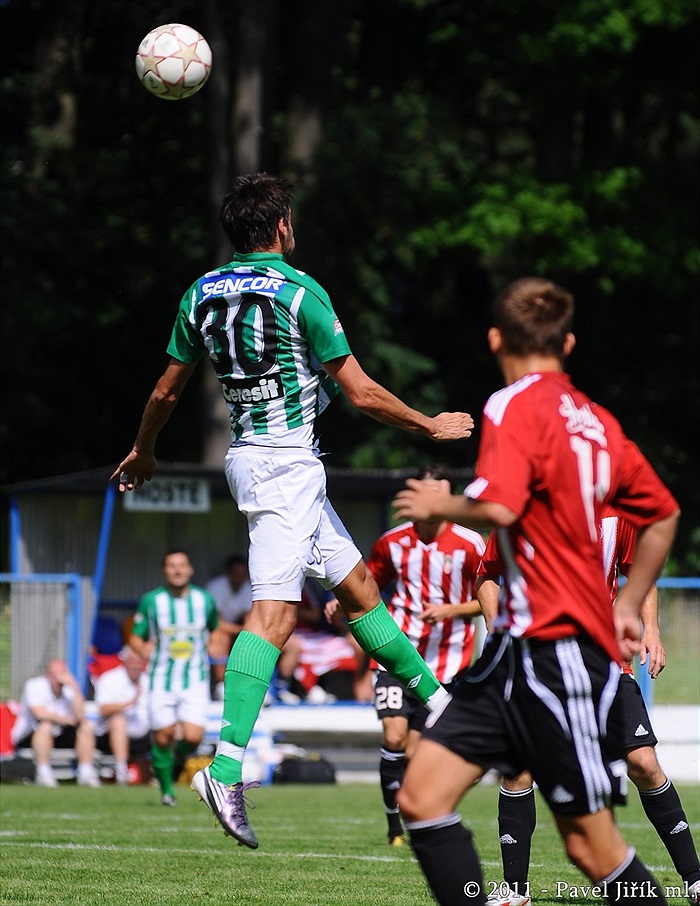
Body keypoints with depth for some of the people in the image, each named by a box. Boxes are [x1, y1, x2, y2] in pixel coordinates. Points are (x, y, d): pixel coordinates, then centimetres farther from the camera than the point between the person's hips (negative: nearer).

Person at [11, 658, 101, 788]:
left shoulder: (69, 689, -1)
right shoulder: (34, 685, -13)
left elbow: (80, 716, -17)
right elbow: (40, 714, -28)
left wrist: (74, 686, -21)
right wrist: (67, 720, -14)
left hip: (58, 738, 6)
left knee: (87, 726, -10)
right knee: (46, 725, -36)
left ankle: (86, 773, -13)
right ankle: (44, 775, -34)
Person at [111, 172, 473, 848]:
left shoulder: (202, 295, 8)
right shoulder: (301, 293, -11)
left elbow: (166, 391, 16)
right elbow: (360, 393, -10)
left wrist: (142, 452, 34)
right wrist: (431, 425, 4)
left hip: (247, 457, 8)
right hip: (288, 460, -8)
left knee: (355, 581, 16)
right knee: (275, 609, -13)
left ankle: (435, 701, 23)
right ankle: (225, 767, -23)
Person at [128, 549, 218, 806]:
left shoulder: (204, 600, 4)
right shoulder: (151, 601, -1)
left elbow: (215, 629, 22)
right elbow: (135, 636, 6)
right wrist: (142, 647, -15)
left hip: (195, 679, 0)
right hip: (162, 678, 0)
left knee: (192, 738, -14)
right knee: (163, 735, -2)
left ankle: (179, 756, 23)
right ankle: (166, 789, 20)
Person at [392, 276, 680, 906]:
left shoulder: (516, 406, -10)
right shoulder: (595, 419, 13)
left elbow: (499, 507, -27)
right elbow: (663, 514, 25)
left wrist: (441, 505, -6)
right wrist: (627, 606, 33)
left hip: (557, 648, -8)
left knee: (592, 845, -2)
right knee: (422, 795, 1)